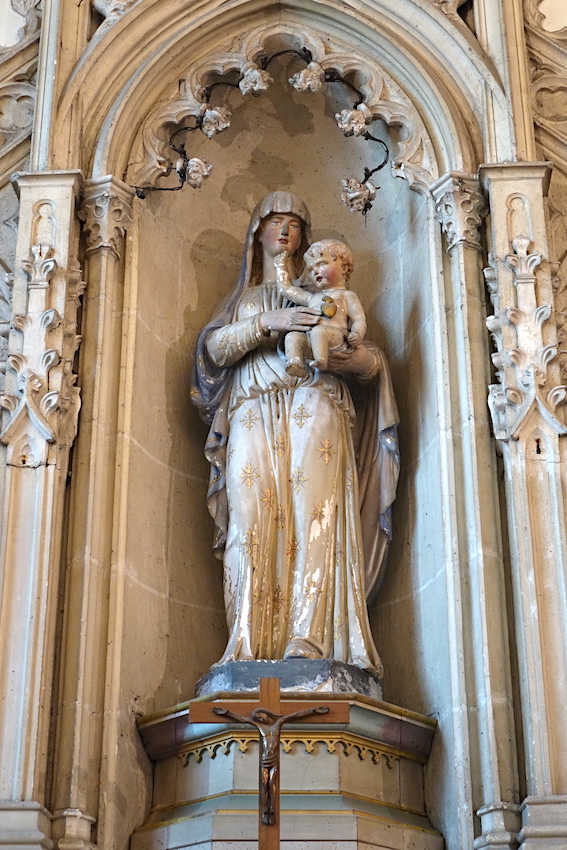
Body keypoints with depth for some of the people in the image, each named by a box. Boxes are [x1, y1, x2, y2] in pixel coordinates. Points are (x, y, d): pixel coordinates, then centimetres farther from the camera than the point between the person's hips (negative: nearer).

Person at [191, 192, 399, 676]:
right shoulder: (243, 299, 29)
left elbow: (372, 357, 15)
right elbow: (213, 346, 7)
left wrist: (360, 360, -10)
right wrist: (269, 322, -9)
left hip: (314, 405, -1)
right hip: (253, 413, 1)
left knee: (314, 514, -20)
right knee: (252, 521, -17)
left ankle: (309, 640, -30)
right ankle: (248, 649, -25)